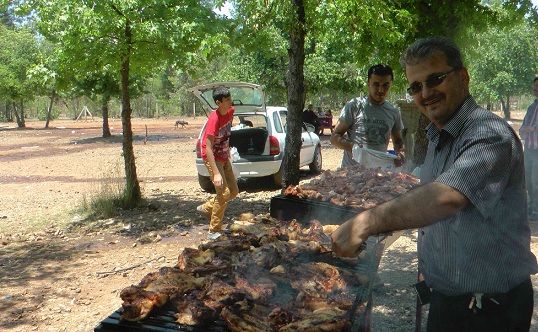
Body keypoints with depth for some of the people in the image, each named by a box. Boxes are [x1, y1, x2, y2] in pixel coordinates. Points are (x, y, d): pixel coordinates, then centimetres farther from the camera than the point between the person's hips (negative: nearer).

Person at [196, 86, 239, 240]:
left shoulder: (230, 112, -3)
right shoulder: (214, 119, -27)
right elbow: (208, 148, -29)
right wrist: (216, 173, -33)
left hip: (224, 157, 8)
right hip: (212, 158, -8)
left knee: (234, 191, 10)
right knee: (223, 193, -15)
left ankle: (207, 208, 28)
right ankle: (214, 232, -4)